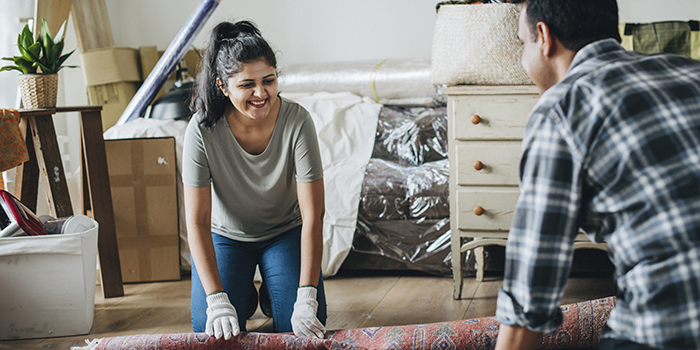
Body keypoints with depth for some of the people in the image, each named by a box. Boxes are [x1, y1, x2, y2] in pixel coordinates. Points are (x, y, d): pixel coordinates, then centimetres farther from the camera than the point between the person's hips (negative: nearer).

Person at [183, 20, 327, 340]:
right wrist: (218, 300, -33)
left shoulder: (297, 121, -27)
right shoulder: (202, 130, -27)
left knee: (301, 326, -15)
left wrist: (307, 299, -33)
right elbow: (197, 221, -23)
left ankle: (269, 291, 18)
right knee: (211, 331, -15)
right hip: (225, 236, 0)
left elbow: (312, 215, -26)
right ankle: (245, 292, 18)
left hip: (286, 232, 0)